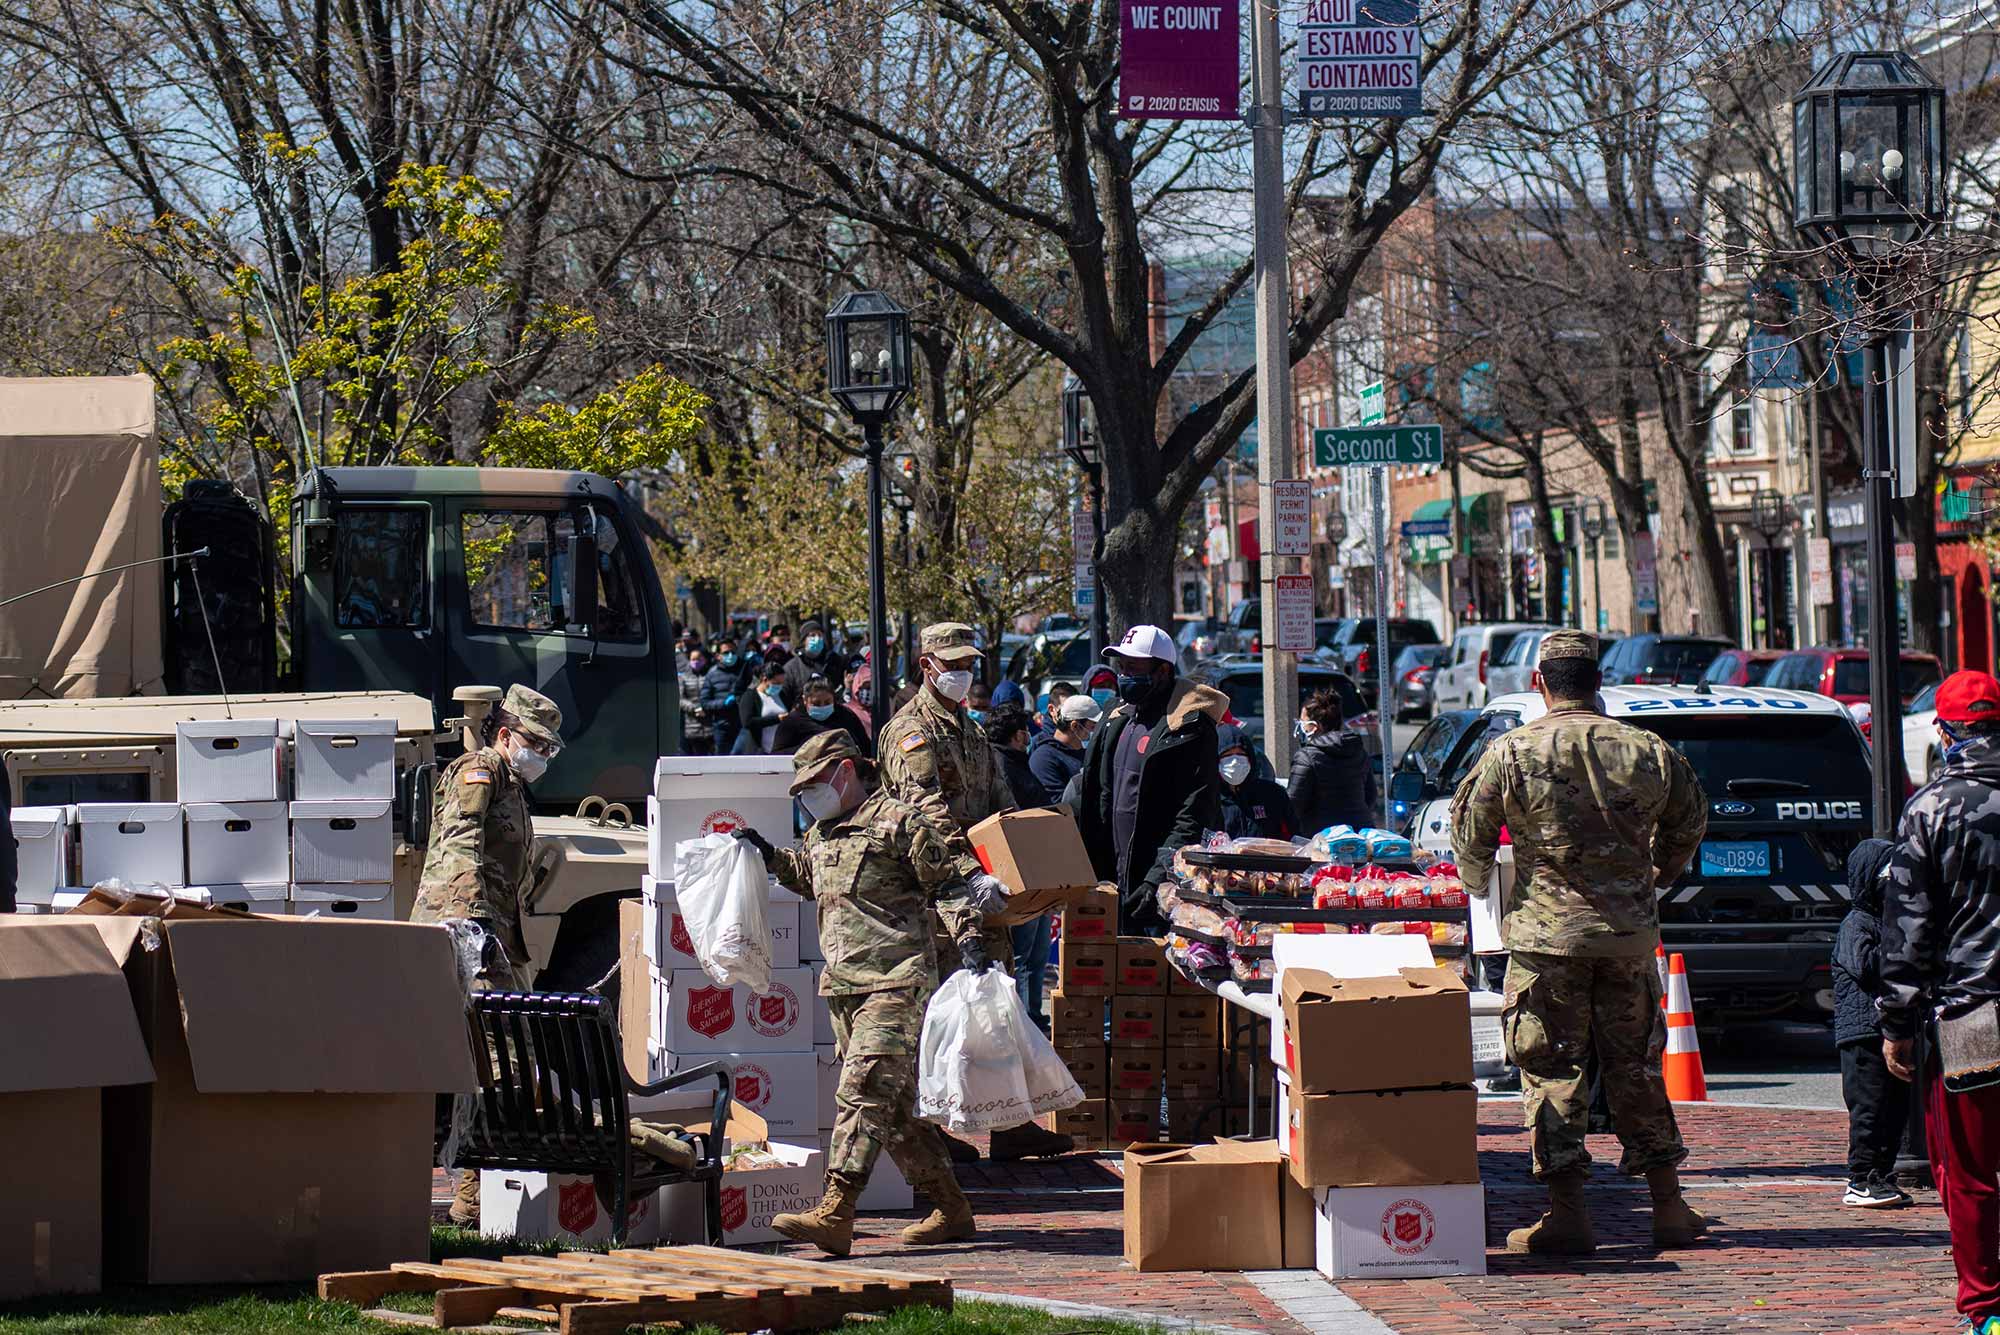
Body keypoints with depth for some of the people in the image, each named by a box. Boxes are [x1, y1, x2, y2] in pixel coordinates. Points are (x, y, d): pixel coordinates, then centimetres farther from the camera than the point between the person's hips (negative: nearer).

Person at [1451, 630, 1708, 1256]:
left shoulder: (1512, 752, -7)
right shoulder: (1648, 751, 3)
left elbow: (1469, 829, 2)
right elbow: (1688, 822, 18)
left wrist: (1478, 880, 24)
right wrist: (1661, 873, 38)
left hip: (1546, 932, -3)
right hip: (1629, 934, 3)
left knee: (1552, 1069, 3)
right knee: (1636, 1067, 13)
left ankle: (1567, 1212, -1)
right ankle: (1669, 1208, 15)